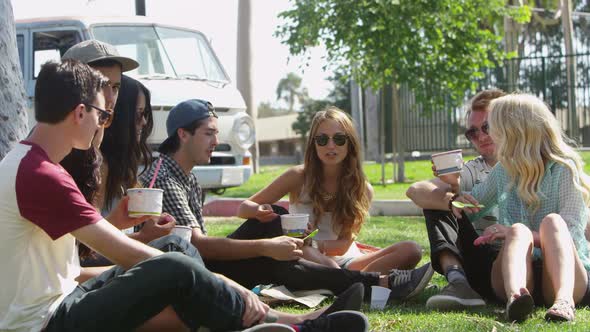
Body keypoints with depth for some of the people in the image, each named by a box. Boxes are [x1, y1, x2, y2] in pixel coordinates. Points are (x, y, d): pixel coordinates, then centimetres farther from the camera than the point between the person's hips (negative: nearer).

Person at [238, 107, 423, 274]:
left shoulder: (362, 189, 0)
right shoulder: (298, 177, -3)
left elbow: (344, 244, -6)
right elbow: (243, 208, 1)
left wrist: (319, 244, -30)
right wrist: (259, 211, -25)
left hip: (346, 263, 2)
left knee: (411, 250, -22)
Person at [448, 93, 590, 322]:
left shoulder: (564, 170, 2)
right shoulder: (503, 171, 18)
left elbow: (570, 233, -10)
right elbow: (474, 206, 34)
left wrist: (512, 232, -23)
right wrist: (459, 197, 9)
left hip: (564, 272, -2)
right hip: (518, 274, 3)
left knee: (552, 221, -30)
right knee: (519, 230, -29)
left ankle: (564, 301, -55)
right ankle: (515, 296, -61)